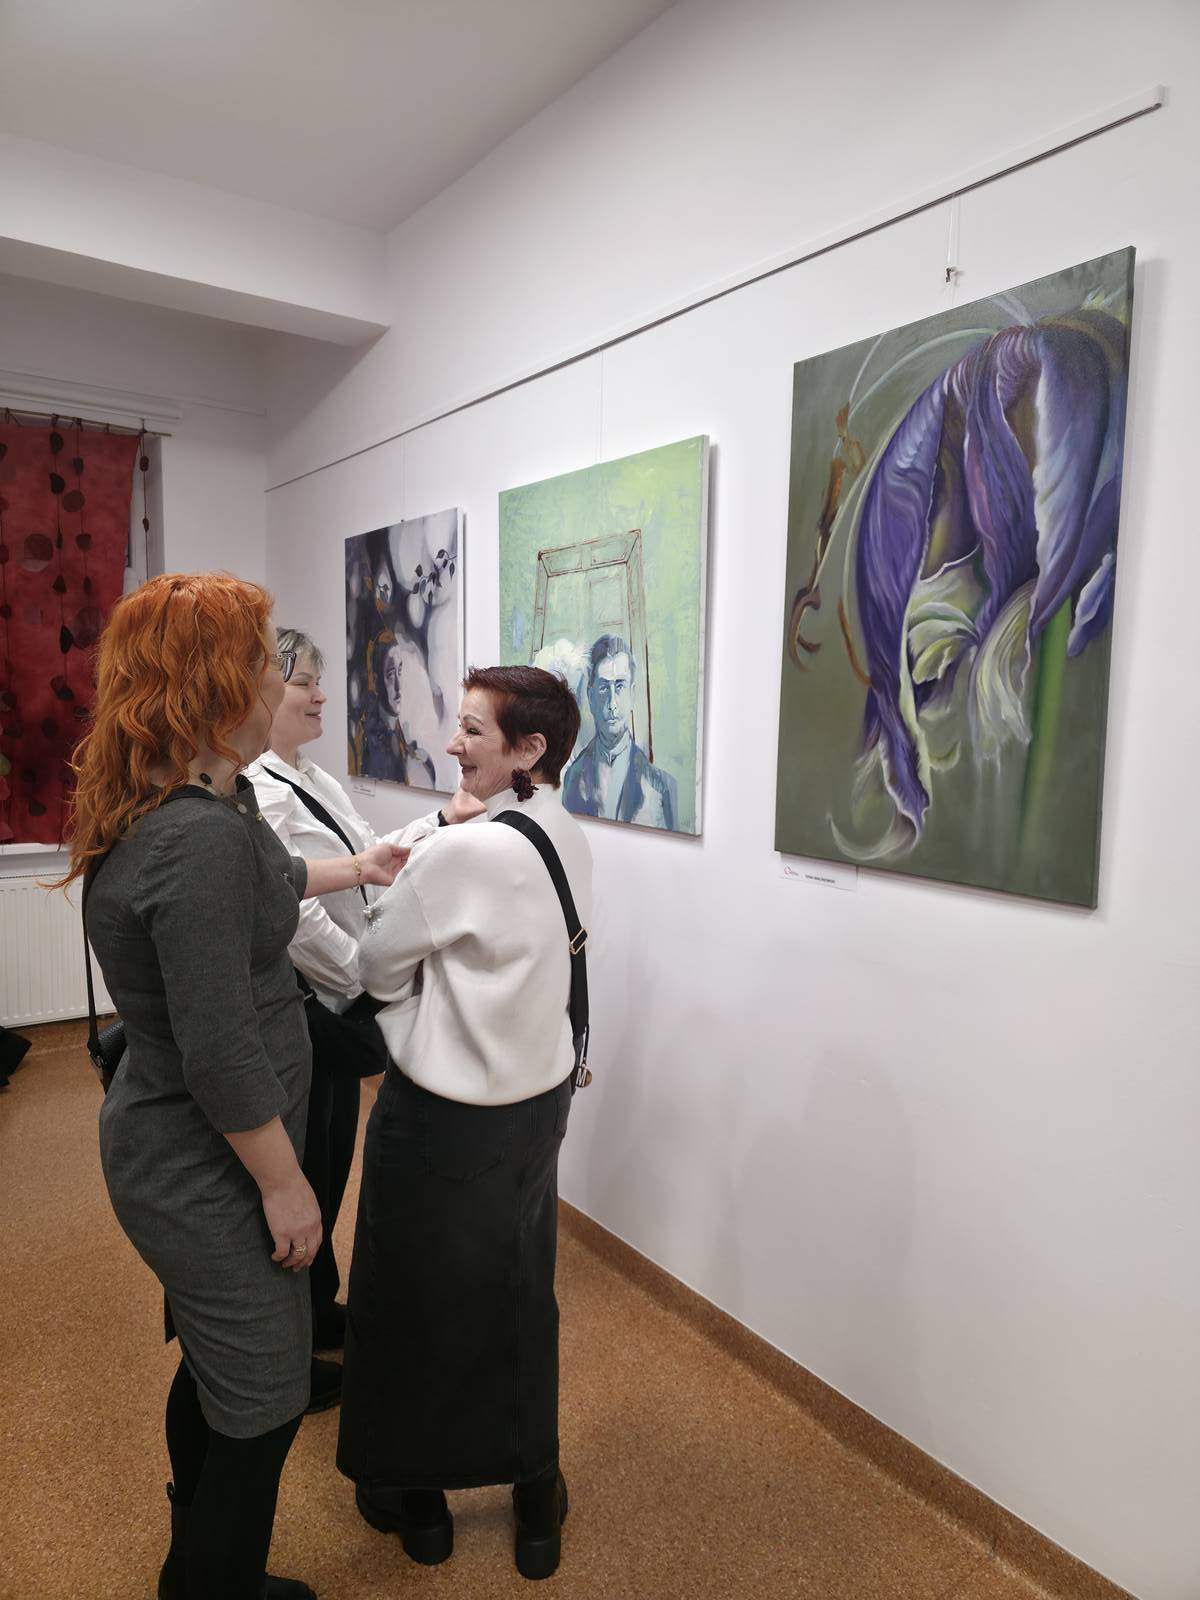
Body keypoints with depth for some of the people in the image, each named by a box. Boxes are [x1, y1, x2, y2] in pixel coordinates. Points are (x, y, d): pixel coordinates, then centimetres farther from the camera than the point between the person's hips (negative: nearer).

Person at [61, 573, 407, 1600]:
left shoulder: (183, 805, 1)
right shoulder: (200, 837, -31)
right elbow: (220, 1058, -27)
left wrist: (352, 869, 28)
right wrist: (284, 1186, -16)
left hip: (179, 1152, 10)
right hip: (206, 1169, -10)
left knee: (216, 1368, 28)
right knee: (263, 1399, 11)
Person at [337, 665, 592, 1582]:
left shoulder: (461, 853, -26)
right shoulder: (571, 842, -2)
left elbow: (377, 967, -11)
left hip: (445, 1118, -6)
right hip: (539, 1101, 7)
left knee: (419, 1305, 18)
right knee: (521, 1298, 22)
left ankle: (416, 1499, 41)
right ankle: (535, 1492, 41)